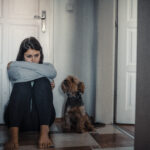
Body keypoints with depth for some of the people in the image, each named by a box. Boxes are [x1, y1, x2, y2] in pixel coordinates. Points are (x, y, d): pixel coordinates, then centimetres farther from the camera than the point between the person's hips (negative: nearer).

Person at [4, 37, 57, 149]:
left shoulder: (47, 66, 15)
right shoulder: (13, 67, 9)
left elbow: (53, 72, -12)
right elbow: (21, 75, -16)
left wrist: (21, 64, -9)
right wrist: (46, 77, -7)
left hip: (41, 118, 1)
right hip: (18, 119, -1)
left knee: (42, 82, -22)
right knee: (22, 84, -26)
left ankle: (44, 132, -33)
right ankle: (13, 135, -42)